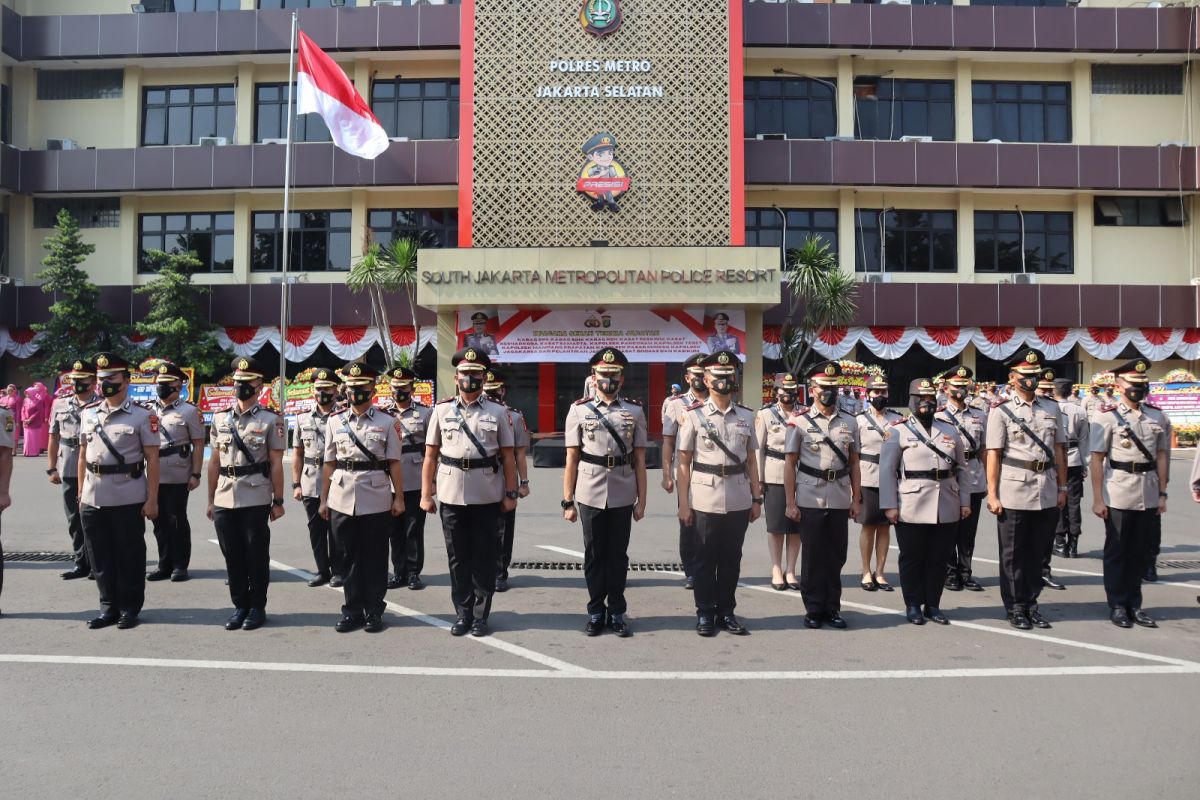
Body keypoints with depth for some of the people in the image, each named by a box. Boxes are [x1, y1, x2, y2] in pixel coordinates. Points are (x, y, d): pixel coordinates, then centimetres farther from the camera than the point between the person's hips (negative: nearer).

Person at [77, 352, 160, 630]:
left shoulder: (142, 416, -4)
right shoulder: (88, 414, 10)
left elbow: (152, 460, -5)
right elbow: (82, 456, 15)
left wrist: (152, 500, -9)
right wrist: (81, 494, 11)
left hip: (129, 499, -4)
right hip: (93, 500, 5)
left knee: (130, 555, 4)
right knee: (100, 556, 10)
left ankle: (129, 608, 16)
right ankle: (108, 606, 23)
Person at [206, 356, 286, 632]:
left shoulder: (271, 420, -2)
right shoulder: (220, 418, 10)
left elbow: (276, 464, -3)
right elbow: (214, 461, 13)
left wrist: (278, 501, -5)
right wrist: (211, 499, 11)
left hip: (256, 499, -4)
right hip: (224, 500, 4)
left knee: (256, 555, 4)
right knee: (232, 555, 10)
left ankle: (257, 607, 16)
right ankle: (240, 605, 22)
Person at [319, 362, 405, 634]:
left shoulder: (388, 421, 2)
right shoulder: (334, 421, 8)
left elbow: (394, 463, 0)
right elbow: (329, 464, 10)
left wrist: (399, 497, -3)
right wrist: (323, 500, 8)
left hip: (376, 500, -2)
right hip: (342, 500, 2)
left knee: (375, 558, 5)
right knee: (350, 557, 9)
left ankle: (374, 611, 16)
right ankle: (352, 610, 19)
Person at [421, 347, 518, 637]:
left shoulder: (498, 413, 3)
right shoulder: (442, 411, 5)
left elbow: (508, 457, 4)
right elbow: (430, 455, 6)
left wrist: (511, 493, 0)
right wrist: (426, 494, 2)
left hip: (487, 497, -1)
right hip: (452, 496, 1)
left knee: (485, 558, 6)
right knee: (458, 558, 9)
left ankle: (480, 614, 17)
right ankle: (462, 613, 20)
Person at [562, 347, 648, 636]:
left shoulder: (635, 411, 4)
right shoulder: (579, 410, 1)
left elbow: (639, 460, 5)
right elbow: (572, 459, 1)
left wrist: (641, 500, 2)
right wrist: (568, 501, -1)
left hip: (623, 496, 1)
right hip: (590, 495, -1)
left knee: (618, 555, 9)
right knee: (593, 555, 8)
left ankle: (617, 612, 21)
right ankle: (596, 612, 21)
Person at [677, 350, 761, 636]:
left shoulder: (746, 416, 8)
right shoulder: (693, 415, -2)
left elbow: (751, 460, 12)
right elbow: (683, 462, -2)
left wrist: (756, 498, 7)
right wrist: (683, 504, -6)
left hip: (739, 501, 3)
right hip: (705, 500, -3)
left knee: (731, 558, 10)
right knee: (705, 559, 6)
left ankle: (726, 612, 22)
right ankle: (705, 613, 18)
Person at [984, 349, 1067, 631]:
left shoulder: (1052, 408, 11)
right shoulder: (1001, 411, -2)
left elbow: (1059, 450, 13)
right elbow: (993, 454, -5)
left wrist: (1062, 487, 9)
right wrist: (992, 494, -8)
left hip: (1047, 492, 4)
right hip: (1014, 492, -4)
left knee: (1038, 551, 11)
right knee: (1013, 553, 5)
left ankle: (1031, 602, 23)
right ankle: (1015, 606, 16)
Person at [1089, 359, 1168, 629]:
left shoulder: (1158, 417, 8)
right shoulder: (1107, 417, -6)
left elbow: (1162, 456, 11)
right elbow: (1097, 459, -7)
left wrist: (1163, 493, 7)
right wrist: (1097, 498, -10)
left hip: (1148, 495, 4)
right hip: (1118, 494, -4)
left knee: (1141, 551, 12)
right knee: (1117, 551, 6)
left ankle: (1134, 604, 24)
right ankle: (1117, 606, 16)